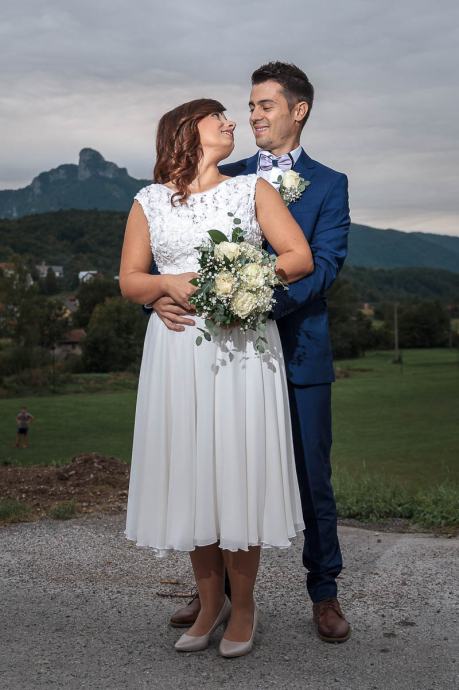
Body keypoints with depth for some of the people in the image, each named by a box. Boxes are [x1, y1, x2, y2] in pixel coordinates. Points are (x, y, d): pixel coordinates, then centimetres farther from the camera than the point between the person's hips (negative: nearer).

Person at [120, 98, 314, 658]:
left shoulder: (253, 189, 9)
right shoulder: (149, 202, 11)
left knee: (239, 469, -2)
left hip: (243, 347, -1)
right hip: (177, 352, 1)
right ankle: (210, 601, 20)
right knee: (189, 471, 4)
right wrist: (168, 284, -10)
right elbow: (129, 280, 10)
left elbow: (300, 257, 3)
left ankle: (242, 606, 13)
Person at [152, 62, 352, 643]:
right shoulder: (224, 178, 10)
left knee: (313, 478, 6)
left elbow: (324, 264, -11)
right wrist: (161, 294, -19)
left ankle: (324, 593, 23)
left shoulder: (328, 185, 2)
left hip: (298, 352, -2)